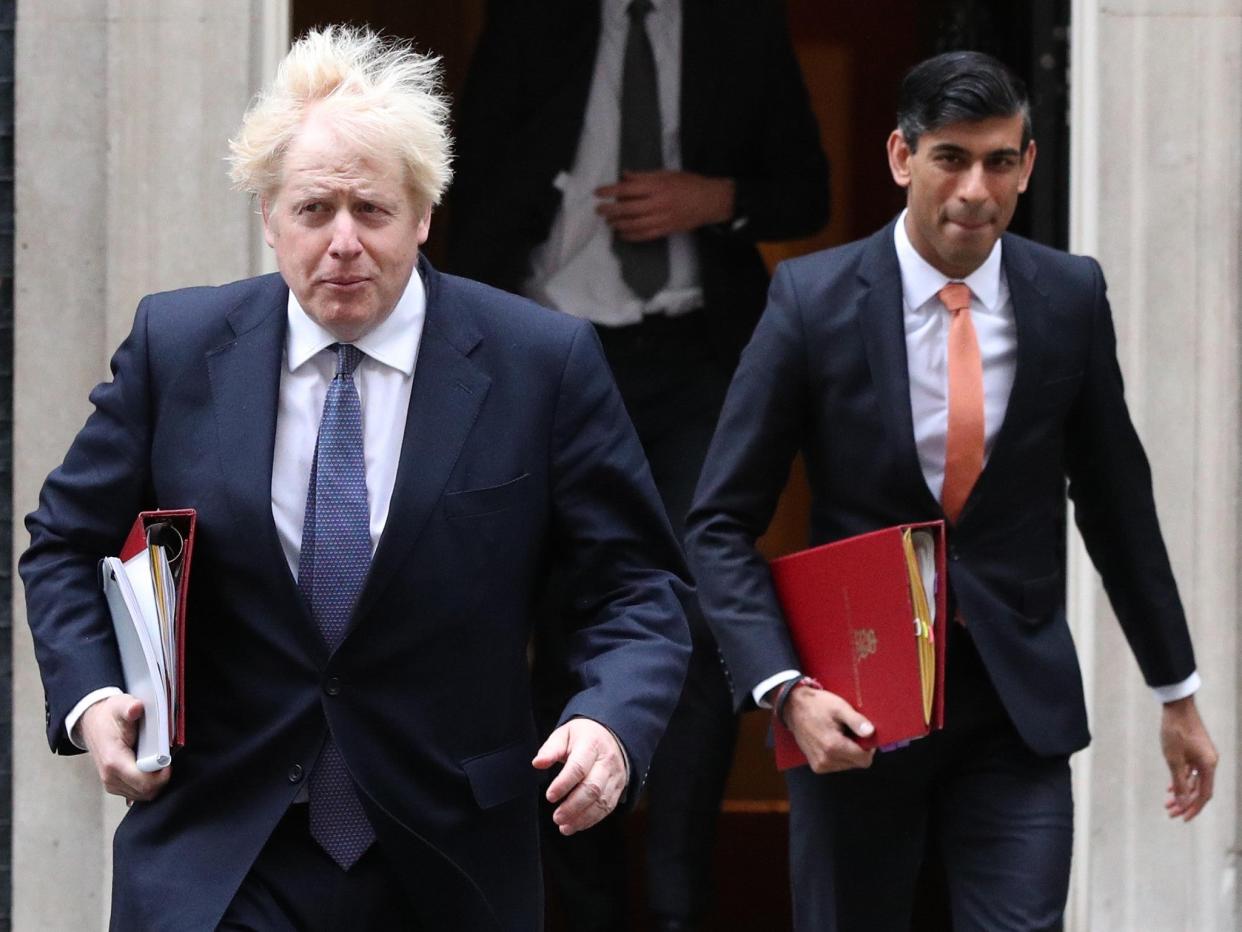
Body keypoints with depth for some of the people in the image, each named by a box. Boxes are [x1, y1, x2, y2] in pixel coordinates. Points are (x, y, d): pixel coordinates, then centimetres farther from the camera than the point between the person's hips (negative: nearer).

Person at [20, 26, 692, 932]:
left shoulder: (545, 362, -5)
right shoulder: (175, 346, 0)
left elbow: (640, 584, -2)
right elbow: (69, 544, 10)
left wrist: (612, 722, -21)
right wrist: (90, 696, -8)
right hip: (214, 859, 0)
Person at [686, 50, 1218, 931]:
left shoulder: (1071, 297, -1)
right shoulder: (814, 298, -8)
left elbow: (1117, 500, 11)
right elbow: (722, 522, -6)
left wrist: (1177, 691, 16)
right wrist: (786, 689, -19)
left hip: (1019, 705, 1)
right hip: (853, 710, -1)